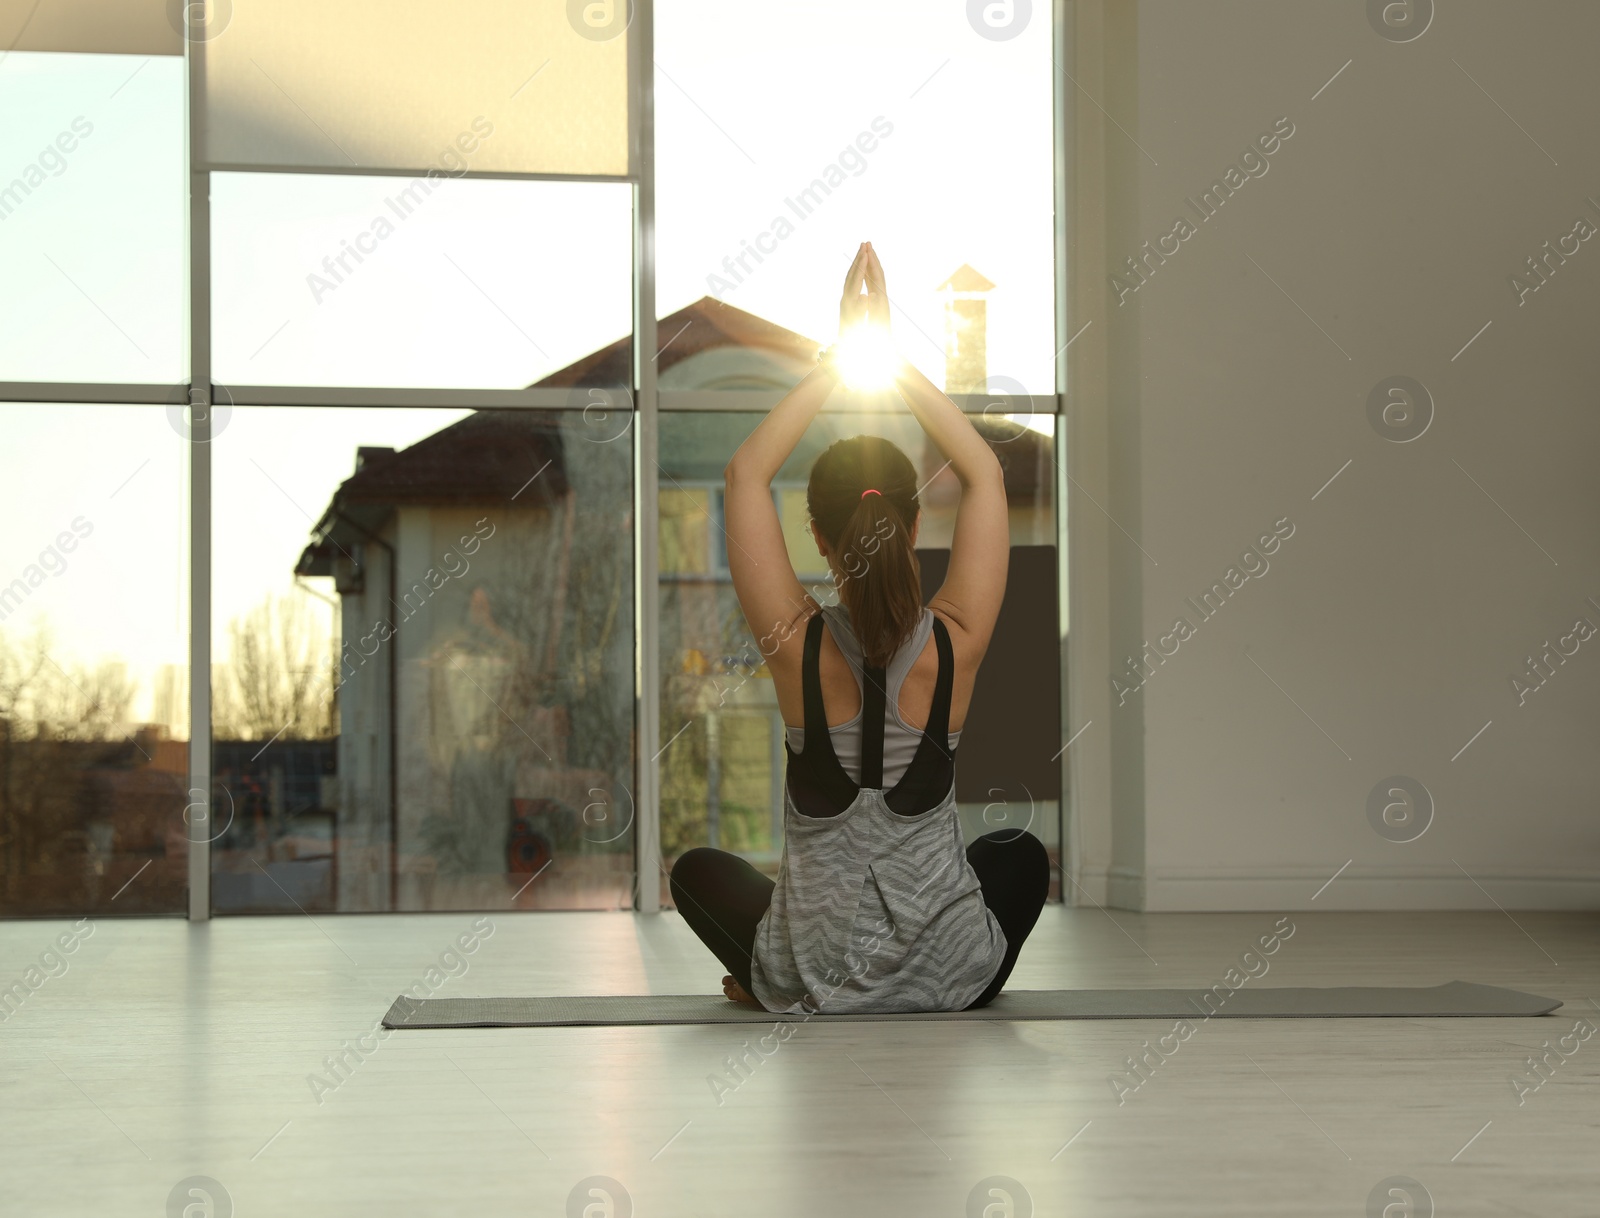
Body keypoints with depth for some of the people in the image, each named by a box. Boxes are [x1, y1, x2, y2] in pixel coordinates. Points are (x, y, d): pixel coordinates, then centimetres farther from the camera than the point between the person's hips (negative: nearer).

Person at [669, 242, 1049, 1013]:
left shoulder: (798, 649, -17)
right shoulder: (954, 648, -15)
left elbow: (746, 473, -6)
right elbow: (983, 473, -2)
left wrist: (837, 353, -6)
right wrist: (891, 356, -4)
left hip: (811, 988, 0)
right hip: (950, 978, 0)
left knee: (697, 870, 31)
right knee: (1022, 854, 33)